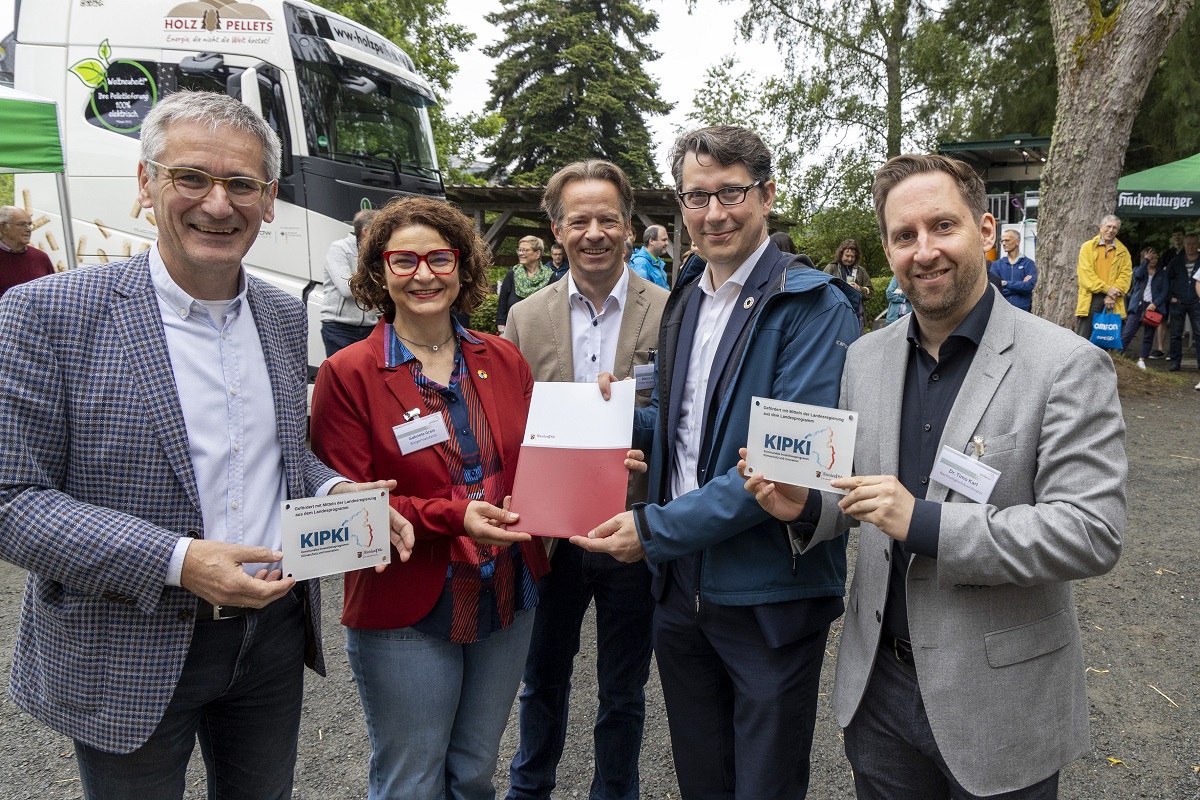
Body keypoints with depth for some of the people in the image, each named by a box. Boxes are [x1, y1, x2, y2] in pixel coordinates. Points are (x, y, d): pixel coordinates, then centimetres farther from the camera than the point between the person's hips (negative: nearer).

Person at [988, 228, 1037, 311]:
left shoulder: (1028, 263, 4)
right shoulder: (997, 264, 10)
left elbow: (1030, 285, -10)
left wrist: (1006, 283, -7)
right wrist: (1020, 285, -7)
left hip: (1022, 310, -2)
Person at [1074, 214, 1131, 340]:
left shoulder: (1123, 251, 15)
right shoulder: (1088, 247, 7)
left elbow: (1126, 274, 6)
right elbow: (1086, 273, -4)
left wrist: (1113, 295, -10)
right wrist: (1107, 289, -12)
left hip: (1111, 301, 2)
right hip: (1090, 298, -2)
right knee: (1083, 338, -5)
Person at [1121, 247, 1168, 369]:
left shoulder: (1162, 274, 14)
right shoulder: (1137, 269, 13)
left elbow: (1164, 291, 4)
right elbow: (1138, 275, -12)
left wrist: (1155, 304, -11)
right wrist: (1146, 260, -4)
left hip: (1154, 307, 2)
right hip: (1138, 306, -2)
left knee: (1148, 336, 1)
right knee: (1127, 333, -11)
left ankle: (1141, 360, 3)